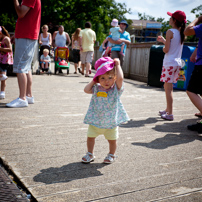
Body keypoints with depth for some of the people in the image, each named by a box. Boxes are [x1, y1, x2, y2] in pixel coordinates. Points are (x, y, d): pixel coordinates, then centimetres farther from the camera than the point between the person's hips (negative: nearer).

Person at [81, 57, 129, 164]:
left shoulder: (116, 89, -11)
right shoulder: (96, 88, -2)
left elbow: (120, 78, -26)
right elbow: (86, 90, -9)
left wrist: (117, 65, -16)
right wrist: (94, 81, -4)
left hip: (111, 121, -2)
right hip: (95, 120, 3)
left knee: (112, 140, 11)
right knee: (90, 137, 11)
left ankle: (111, 155, 36)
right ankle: (90, 154, 31)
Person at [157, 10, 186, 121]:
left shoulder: (170, 32, -12)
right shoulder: (181, 33, 10)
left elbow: (166, 50, -15)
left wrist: (163, 48, 7)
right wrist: (164, 40, 25)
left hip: (169, 64, -8)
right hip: (177, 63, 8)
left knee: (168, 88, -4)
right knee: (167, 87, 19)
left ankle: (170, 114, -2)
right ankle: (167, 109, 29)